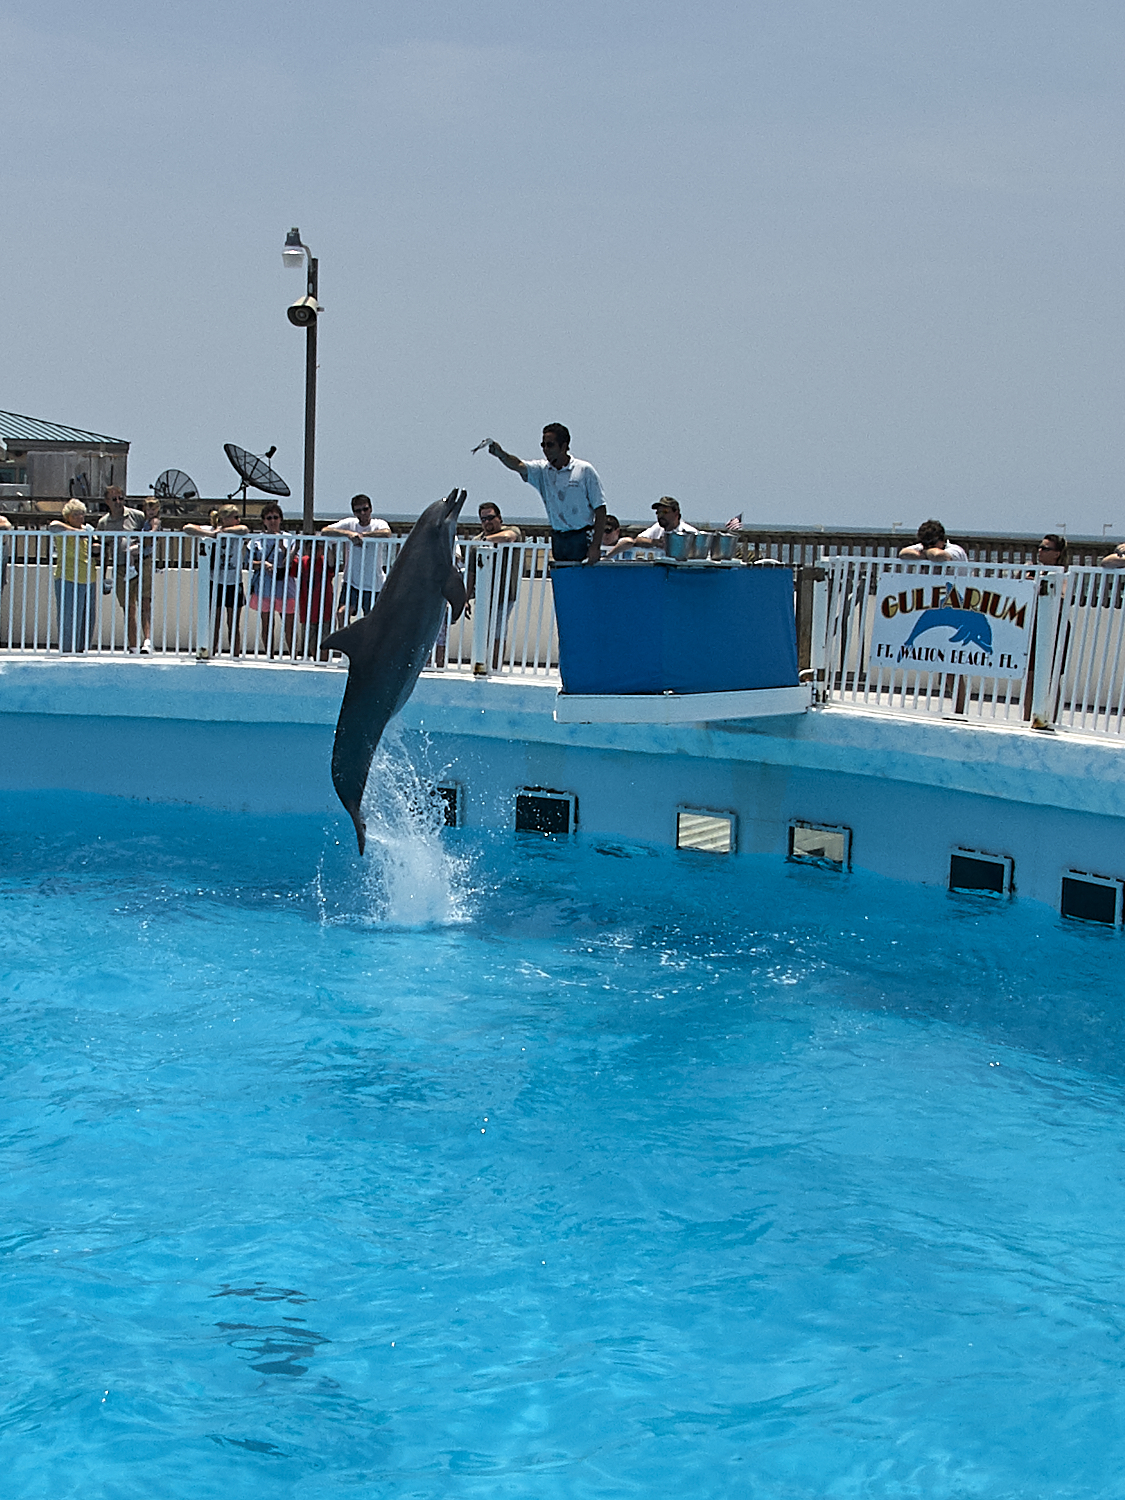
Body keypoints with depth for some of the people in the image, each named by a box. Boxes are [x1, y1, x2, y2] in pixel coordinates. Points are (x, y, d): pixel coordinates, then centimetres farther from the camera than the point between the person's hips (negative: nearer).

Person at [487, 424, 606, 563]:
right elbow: (519, 466, -15)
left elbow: (600, 510, -5)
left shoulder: (585, 470, -5)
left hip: (583, 540, -4)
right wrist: (501, 455, -37)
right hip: (558, 539, 4)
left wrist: (595, 547, -13)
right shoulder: (542, 470, 6)